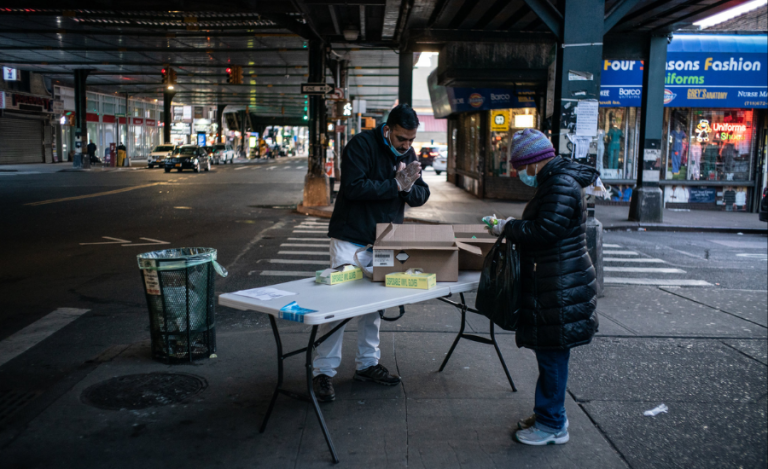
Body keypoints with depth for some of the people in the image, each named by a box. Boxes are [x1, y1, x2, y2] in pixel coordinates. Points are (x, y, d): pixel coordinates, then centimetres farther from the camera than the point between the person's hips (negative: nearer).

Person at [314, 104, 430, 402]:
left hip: (383, 242, 7)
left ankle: (367, 364, 26)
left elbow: (422, 196, 7)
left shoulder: (408, 154, 8)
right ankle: (324, 371, 1)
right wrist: (396, 184, -20)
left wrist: (409, 186, -16)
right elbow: (354, 187, -24)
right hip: (350, 240, -6)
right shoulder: (361, 145, -12)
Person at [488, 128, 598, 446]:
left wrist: (509, 228, -12)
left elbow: (545, 230, -25)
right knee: (549, 353, 18)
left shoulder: (562, 185, -18)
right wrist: (512, 228, 11)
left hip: (560, 289, -10)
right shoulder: (555, 181, 15)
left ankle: (552, 425, 12)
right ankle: (548, 413, 31)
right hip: (552, 285, 10)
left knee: (552, 355, 0)